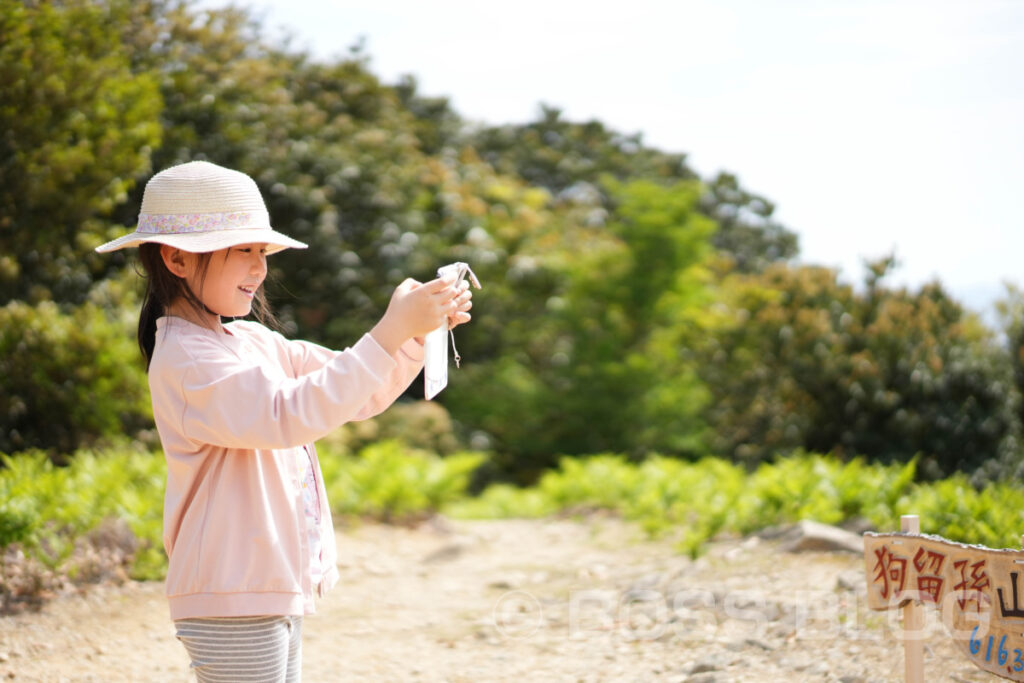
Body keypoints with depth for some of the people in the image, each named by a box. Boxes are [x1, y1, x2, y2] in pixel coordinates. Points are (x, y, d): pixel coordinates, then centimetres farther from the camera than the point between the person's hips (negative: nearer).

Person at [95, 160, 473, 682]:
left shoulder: (252, 342, 13)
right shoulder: (186, 357, -16)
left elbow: (357, 395, 13)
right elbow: (287, 414, -31)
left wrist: (419, 332, -4)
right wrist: (389, 333, -33)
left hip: (273, 591, 9)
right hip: (232, 600, -9)